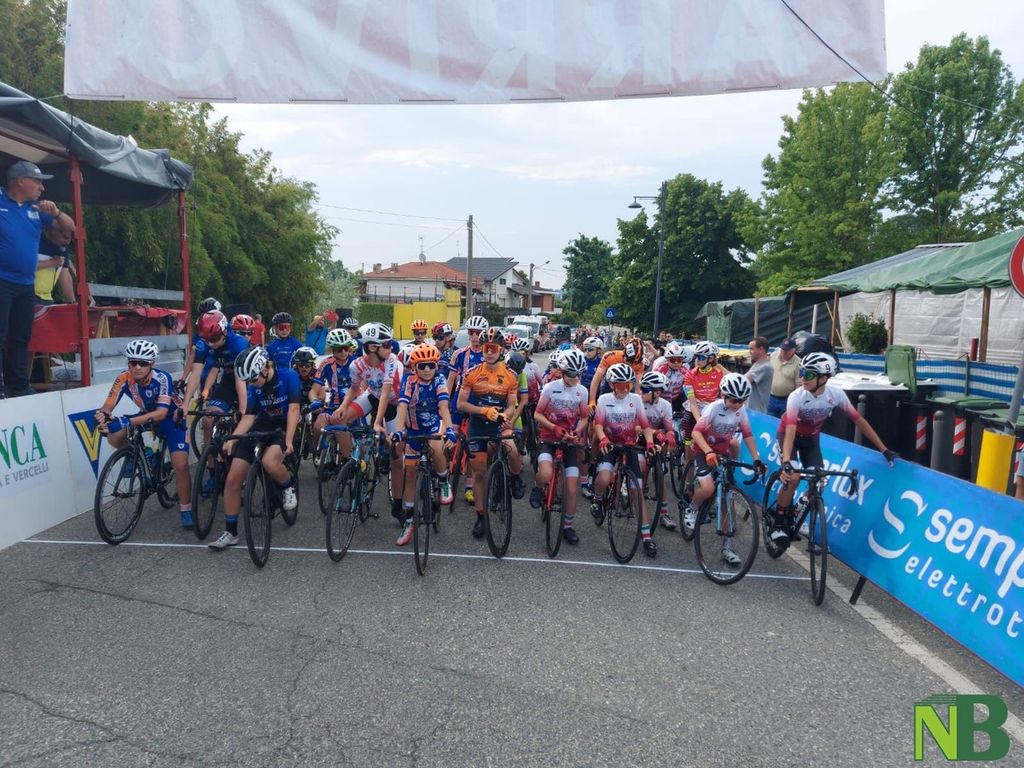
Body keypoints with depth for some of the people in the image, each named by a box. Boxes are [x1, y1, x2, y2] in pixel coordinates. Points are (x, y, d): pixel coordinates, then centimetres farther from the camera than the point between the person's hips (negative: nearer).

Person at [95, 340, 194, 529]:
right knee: (113, 438, -21)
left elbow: (161, 413, -40)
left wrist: (129, 422, -51)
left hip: (171, 419, -4)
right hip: (147, 416, 4)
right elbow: (108, 405, -25)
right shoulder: (124, 379, -20)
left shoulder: (162, 378, -32)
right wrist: (103, 415, -49)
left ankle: (186, 509, 0)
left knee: (180, 465, -17)